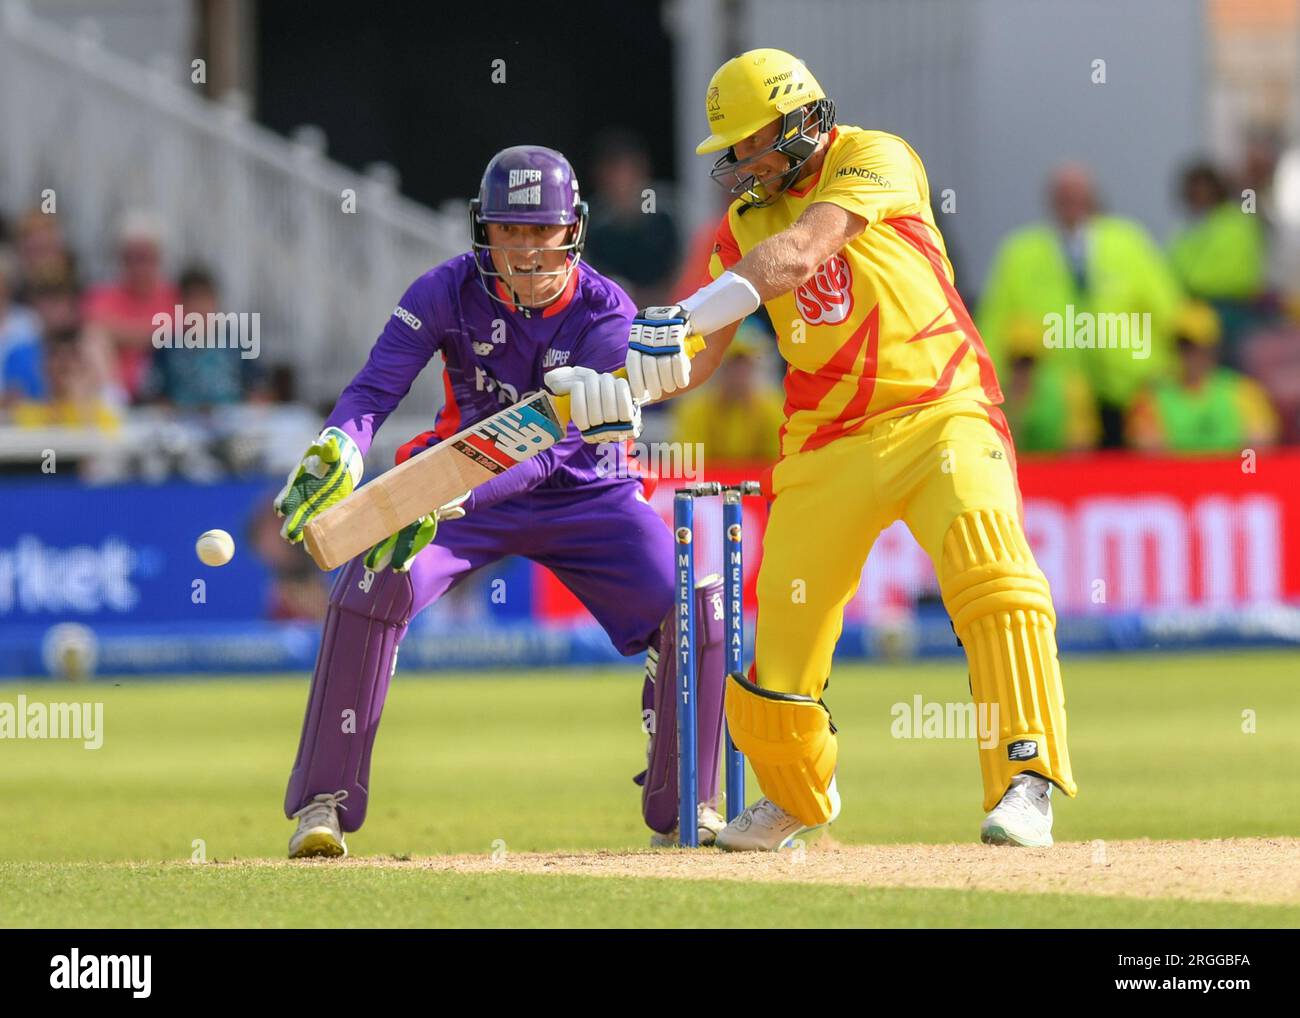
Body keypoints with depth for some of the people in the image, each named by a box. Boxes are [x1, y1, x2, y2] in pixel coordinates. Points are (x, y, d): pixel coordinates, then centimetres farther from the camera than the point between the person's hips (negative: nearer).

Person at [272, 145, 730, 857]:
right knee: (373, 586, -26)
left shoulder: (606, 312, -19)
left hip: (586, 496, 0)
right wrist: (340, 450, -49)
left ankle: (680, 806, 7)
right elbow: (374, 389, -24)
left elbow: (552, 443, -30)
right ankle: (322, 804, -17)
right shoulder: (450, 291, -16)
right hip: (469, 488, 0)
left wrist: (446, 499, -44)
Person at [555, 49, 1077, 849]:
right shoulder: (747, 220, 11)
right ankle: (795, 800, 31)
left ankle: (1025, 780, -30)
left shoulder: (875, 160, -7)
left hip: (940, 415, -5)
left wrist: (686, 319, -33)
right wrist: (621, 383, -14)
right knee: (780, 651, 1)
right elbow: (699, 359, 8)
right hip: (827, 445, 5)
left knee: (991, 564, -31)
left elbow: (800, 251, -23)